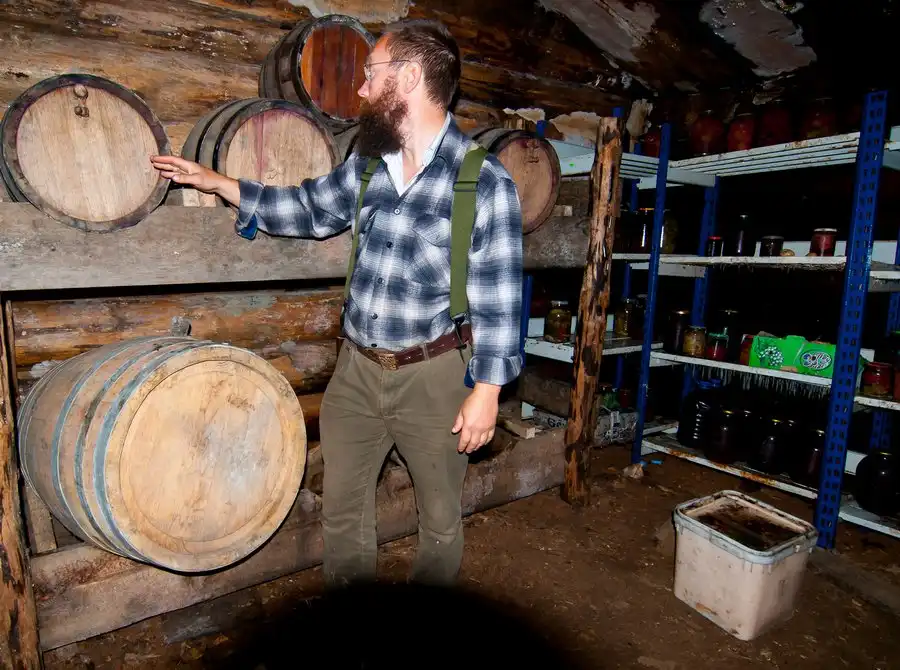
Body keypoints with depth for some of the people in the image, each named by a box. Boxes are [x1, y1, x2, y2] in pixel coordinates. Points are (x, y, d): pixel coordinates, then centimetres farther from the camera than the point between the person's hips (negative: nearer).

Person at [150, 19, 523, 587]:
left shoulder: (486, 181, -13)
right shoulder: (367, 166, 4)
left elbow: (499, 296, -12)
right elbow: (309, 208, 19)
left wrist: (487, 389, -13)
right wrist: (215, 181, 18)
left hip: (434, 374, -5)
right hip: (357, 368, 6)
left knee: (441, 518, 15)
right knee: (342, 509, 18)